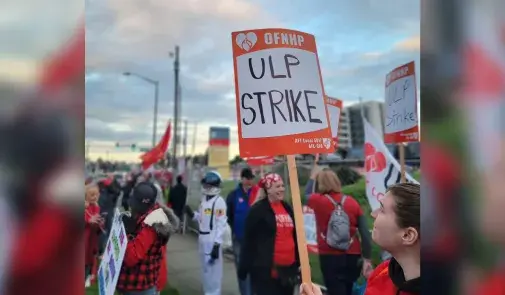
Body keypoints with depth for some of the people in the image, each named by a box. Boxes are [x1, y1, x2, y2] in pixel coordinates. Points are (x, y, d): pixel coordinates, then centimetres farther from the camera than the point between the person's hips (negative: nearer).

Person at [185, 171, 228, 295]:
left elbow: (221, 224, -19)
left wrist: (217, 244, -21)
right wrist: (192, 214, -5)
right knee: (205, 267, 20)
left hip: (212, 239, -9)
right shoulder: (204, 199, 9)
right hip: (202, 237, 9)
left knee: (213, 268, -3)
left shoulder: (219, 201, -16)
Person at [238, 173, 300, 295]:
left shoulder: (287, 207, 11)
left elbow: (294, 236, 16)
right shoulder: (258, 209, -9)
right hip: (266, 268, -7)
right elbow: (248, 241, -10)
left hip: (288, 267, 7)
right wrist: (244, 267, -10)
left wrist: (298, 262, 14)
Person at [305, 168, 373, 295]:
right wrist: (367, 259, 3)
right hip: (352, 256, 3)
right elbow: (365, 233, -4)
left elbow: (307, 196, 20)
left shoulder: (316, 200, -6)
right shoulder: (352, 202, 0)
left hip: (330, 257, -3)